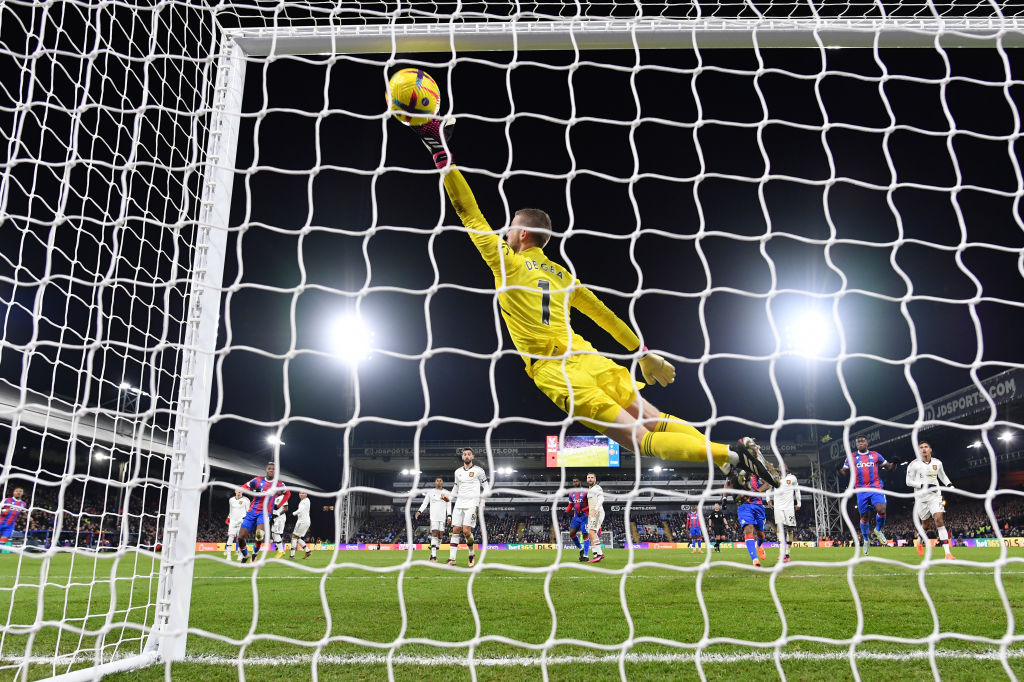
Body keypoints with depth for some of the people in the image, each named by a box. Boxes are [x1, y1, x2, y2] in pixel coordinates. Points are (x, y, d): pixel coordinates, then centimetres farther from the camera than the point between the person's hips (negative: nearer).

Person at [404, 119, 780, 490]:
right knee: (657, 421, 7)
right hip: (590, 360, 6)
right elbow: (604, 314, 25)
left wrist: (444, 159, 12)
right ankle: (739, 451, -9)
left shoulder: (506, 262, 6)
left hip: (554, 372, -6)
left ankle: (730, 455, -24)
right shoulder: (562, 274, 22)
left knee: (641, 440, -10)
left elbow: (470, 214, 8)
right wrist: (643, 352, 31)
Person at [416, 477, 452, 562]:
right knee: (434, 533, -14)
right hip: (433, 516, -2)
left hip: (443, 517, 2)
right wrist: (419, 511, -6)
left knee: (440, 535, -2)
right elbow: (425, 503, 9)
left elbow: (449, 506, 10)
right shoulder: (430, 492, 11)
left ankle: (434, 554, 8)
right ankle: (433, 555, -20)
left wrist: (449, 516, 1)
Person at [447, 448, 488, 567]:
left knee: (466, 531, -15)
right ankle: (452, 559, -3)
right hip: (459, 504, 5)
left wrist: (481, 503, -2)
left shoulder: (478, 471, 2)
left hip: (472, 504, -4)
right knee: (455, 530, -4)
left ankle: (472, 554, 9)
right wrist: (451, 499, 19)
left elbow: (485, 488, 6)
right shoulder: (458, 472, 15)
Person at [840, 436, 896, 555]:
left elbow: (888, 467, 17)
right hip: (862, 490, 0)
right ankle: (866, 540, 27)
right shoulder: (851, 457, 9)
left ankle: (878, 530, 7)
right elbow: (845, 471, 8)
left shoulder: (875, 455, 11)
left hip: (876, 488, 0)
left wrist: (894, 463, -5)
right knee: (864, 517, 5)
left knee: (881, 510, -23)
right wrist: (839, 470, -15)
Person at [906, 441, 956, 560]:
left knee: (939, 520, -16)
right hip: (921, 497, -1)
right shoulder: (914, 464, -6)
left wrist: (950, 485, 6)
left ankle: (948, 553, -19)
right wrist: (924, 485, -18)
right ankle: (920, 543, 40)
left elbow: (942, 476, 23)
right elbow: (909, 481, -6)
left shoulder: (937, 463, 5)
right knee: (925, 524, 9)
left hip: (935, 496, 2)